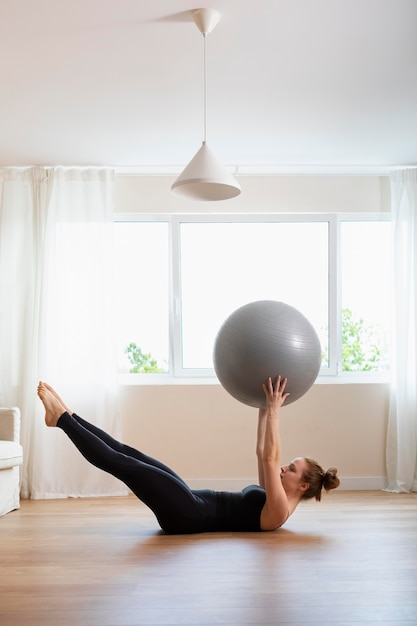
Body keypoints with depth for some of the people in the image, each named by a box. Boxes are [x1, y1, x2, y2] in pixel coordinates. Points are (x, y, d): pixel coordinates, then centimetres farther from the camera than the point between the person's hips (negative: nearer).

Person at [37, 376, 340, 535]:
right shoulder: (275, 499, 14)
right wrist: (264, 408, 15)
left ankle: (62, 418, -3)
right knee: (127, 453, 3)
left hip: (188, 515, -9)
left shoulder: (279, 510, -12)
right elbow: (262, 451, 20)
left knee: (119, 462, -13)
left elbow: (270, 457, -22)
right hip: (194, 504, 9)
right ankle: (67, 416, 9)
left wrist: (274, 410, -21)